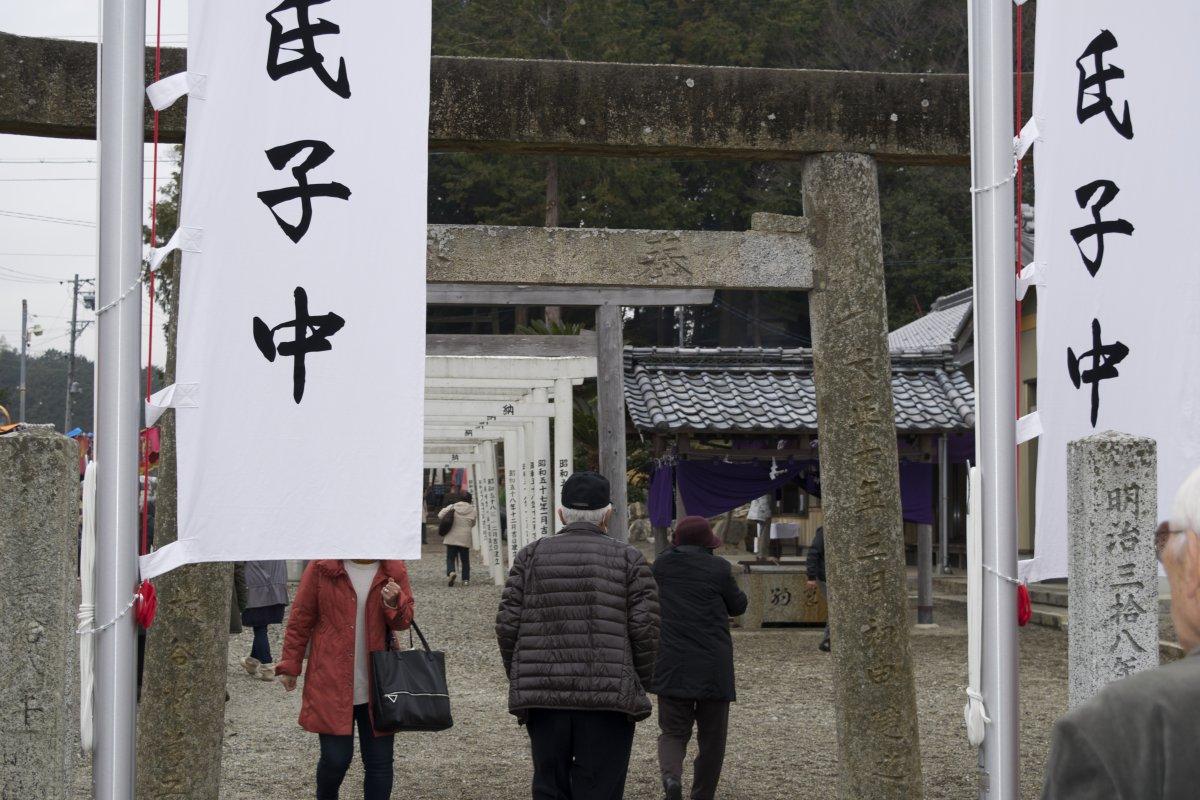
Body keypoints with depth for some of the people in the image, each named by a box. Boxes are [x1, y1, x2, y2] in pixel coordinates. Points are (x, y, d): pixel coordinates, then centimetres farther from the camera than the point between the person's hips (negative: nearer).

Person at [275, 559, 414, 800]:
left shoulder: (393, 570, 3)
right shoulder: (323, 568, -4)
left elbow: (404, 620, 9)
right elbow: (301, 617, 2)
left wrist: (393, 603, -15)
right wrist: (289, 666, 2)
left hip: (377, 686, 2)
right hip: (331, 684, -2)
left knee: (379, 760, 4)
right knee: (336, 757, -3)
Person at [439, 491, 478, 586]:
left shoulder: (452, 507, -3)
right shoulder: (473, 510, 0)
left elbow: (440, 515, -2)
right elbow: (473, 524, 9)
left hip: (452, 538, -1)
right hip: (465, 538, 1)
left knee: (450, 558, 3)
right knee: (465, 560, 13)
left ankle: (451, 572, -24)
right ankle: (466, 579, 11)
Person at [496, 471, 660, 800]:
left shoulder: (531, 556, 7)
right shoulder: (629, 559, 2)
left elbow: (507, 625, 3)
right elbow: (645, 628, -4)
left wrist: (518, 680, 14)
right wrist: (640, 684, 8)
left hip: (542, 698, 2)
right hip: (609, 698, -2)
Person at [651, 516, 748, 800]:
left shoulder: (661, 565, 5)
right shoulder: (718, 568, -5)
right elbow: (738, 606, 8)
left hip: (671, 666, 2)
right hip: (713, 666, -2)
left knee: (673, 732, 8)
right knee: (712, 739, 11)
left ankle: (671, 776, -21)